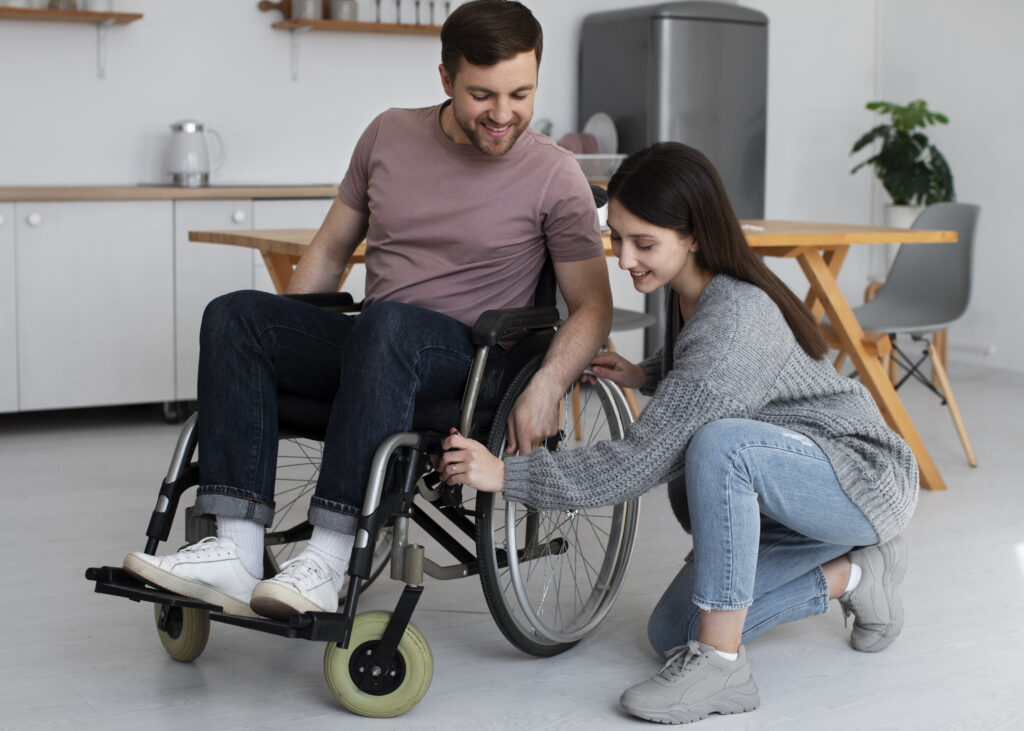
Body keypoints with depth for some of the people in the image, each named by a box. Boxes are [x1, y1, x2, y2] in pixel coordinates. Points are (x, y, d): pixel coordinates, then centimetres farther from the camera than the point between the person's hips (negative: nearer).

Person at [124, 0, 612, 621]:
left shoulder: (555, 176, -2)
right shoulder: (390, 135, 10)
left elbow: (593, 306, -1)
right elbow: (330, 251, 18)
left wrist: (546, 390, -18)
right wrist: (278, 343, 9)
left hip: (472, 361, -5)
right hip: (370, 352, 5)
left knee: (387, 324, -37)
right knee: (235, 315, -19)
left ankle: (327, 564, -39)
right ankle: (236, 552, -28)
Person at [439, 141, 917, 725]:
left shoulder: (732, 321, -29)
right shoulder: (695, 293, -1)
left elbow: (642, 462, -30)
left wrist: (506, 475, -28)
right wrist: (647, 376, 4)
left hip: (868, 477, -9)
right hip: (800, 494, 9)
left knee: (719, 442, -38)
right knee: (672, 633, 1)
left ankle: (722, 667, -26)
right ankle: (854, 575, 14)